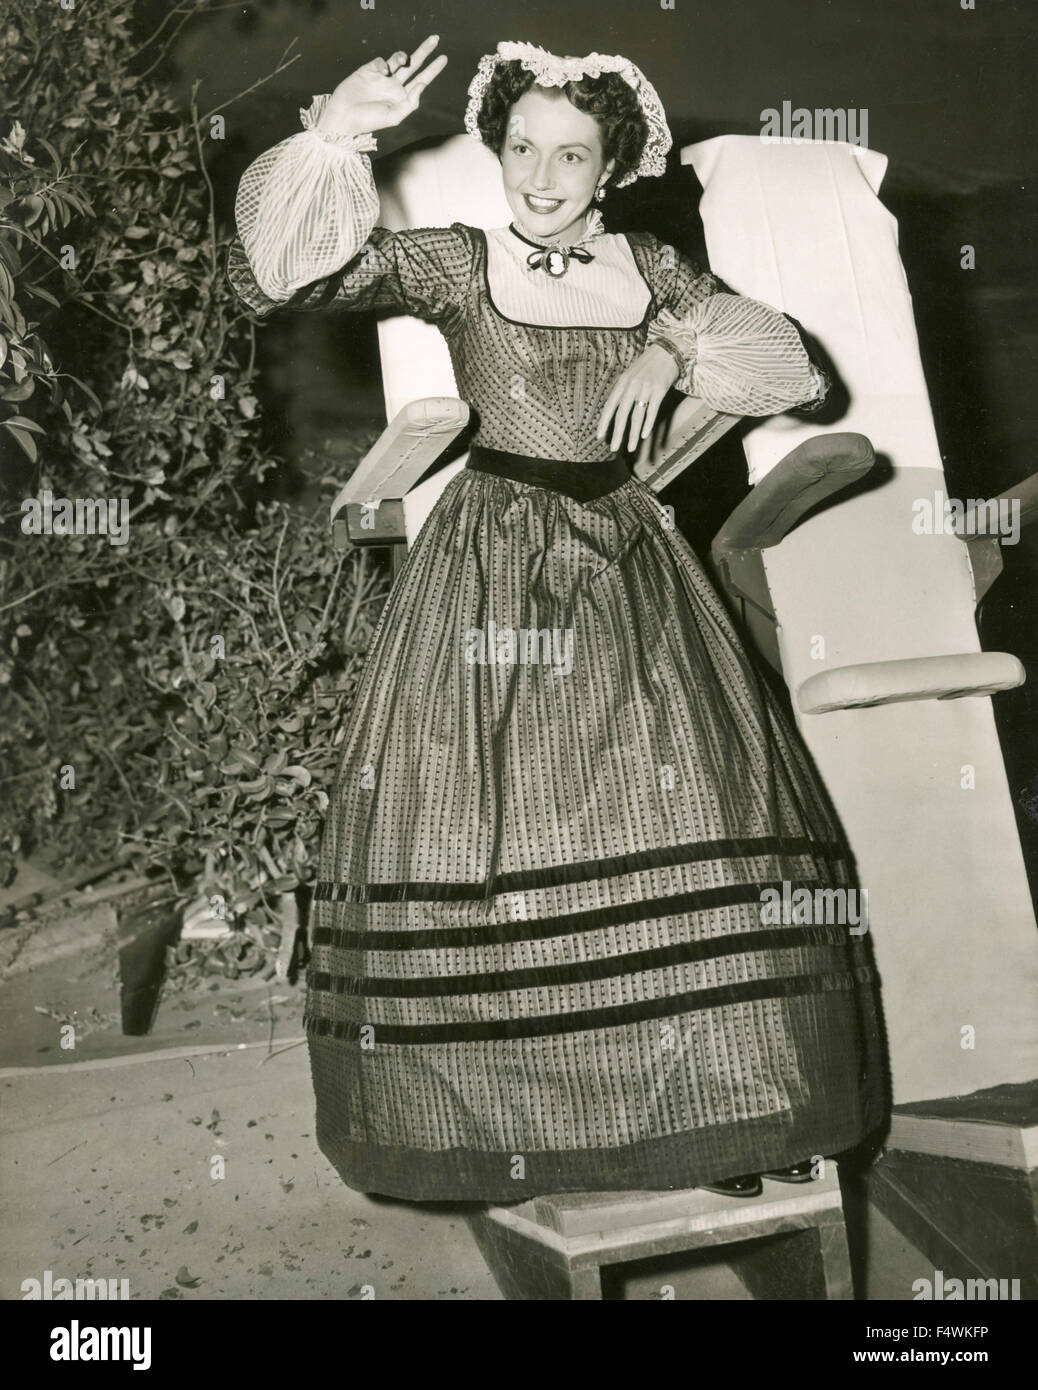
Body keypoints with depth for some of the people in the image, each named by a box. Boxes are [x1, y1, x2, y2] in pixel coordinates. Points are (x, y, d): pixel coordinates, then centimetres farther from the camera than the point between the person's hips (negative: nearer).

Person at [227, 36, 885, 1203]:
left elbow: (797, 371, 7)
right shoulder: (453, 263, -1)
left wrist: (677, 347, -8)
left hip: (627, 561, 3)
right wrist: (333, 134, -25)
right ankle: (494, 1114, 12)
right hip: (492, 569, -3)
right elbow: (276, 274, -13)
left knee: (681, 821, 2)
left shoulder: (650, 270, 8)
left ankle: (717, 1104, 16)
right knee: (484, 828, -4)